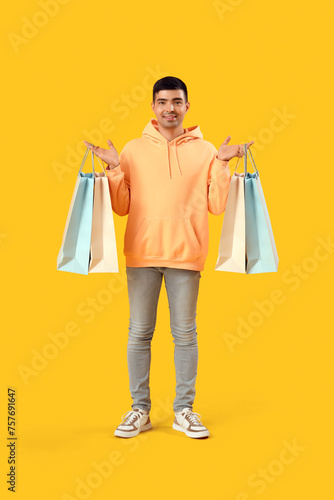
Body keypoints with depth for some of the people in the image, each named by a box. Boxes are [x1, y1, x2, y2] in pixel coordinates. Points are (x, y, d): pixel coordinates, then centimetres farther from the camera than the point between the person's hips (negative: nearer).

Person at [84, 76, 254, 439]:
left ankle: (184, 410, 18)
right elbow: (122, 207, 5)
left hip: (186, 254, 0)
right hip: (141, 253, 1)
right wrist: (114, 169, -6)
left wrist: (222, 165, -7)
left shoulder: (205, 151, 7)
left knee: (185, 333, 6)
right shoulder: (134, 150, 7)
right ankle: (139, 410, 17)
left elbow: (216, 206, 1)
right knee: (139, 333, 5)